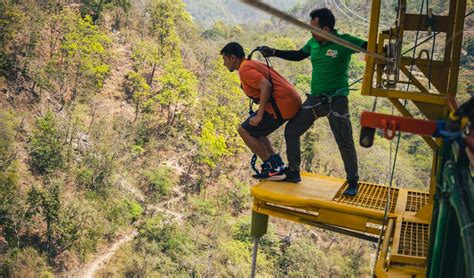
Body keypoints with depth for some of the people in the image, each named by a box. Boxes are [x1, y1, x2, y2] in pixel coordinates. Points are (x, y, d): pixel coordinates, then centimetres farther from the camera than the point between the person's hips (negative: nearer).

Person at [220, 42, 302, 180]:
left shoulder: (245, 69, -9)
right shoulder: (254, 64, 22)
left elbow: (266, 86, -22)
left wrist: (259, 115, -19)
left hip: (282, 105, -10)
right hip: (292, 102, 10)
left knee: (244, 130, 1)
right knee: (254, 130, 23)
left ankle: (273, 169, 1)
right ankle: (277, 165, 18)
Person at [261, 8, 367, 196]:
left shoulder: (344, 42, -13)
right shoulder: (314, 43, 4)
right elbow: (298, 55, 21)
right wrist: (274, 52, 16)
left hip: (336, 101, -6)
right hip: (315, 99, 6)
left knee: (345, 143, -3)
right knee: (291, 131, 6)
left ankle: (353, 182, 16)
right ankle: (293, 172, 20)